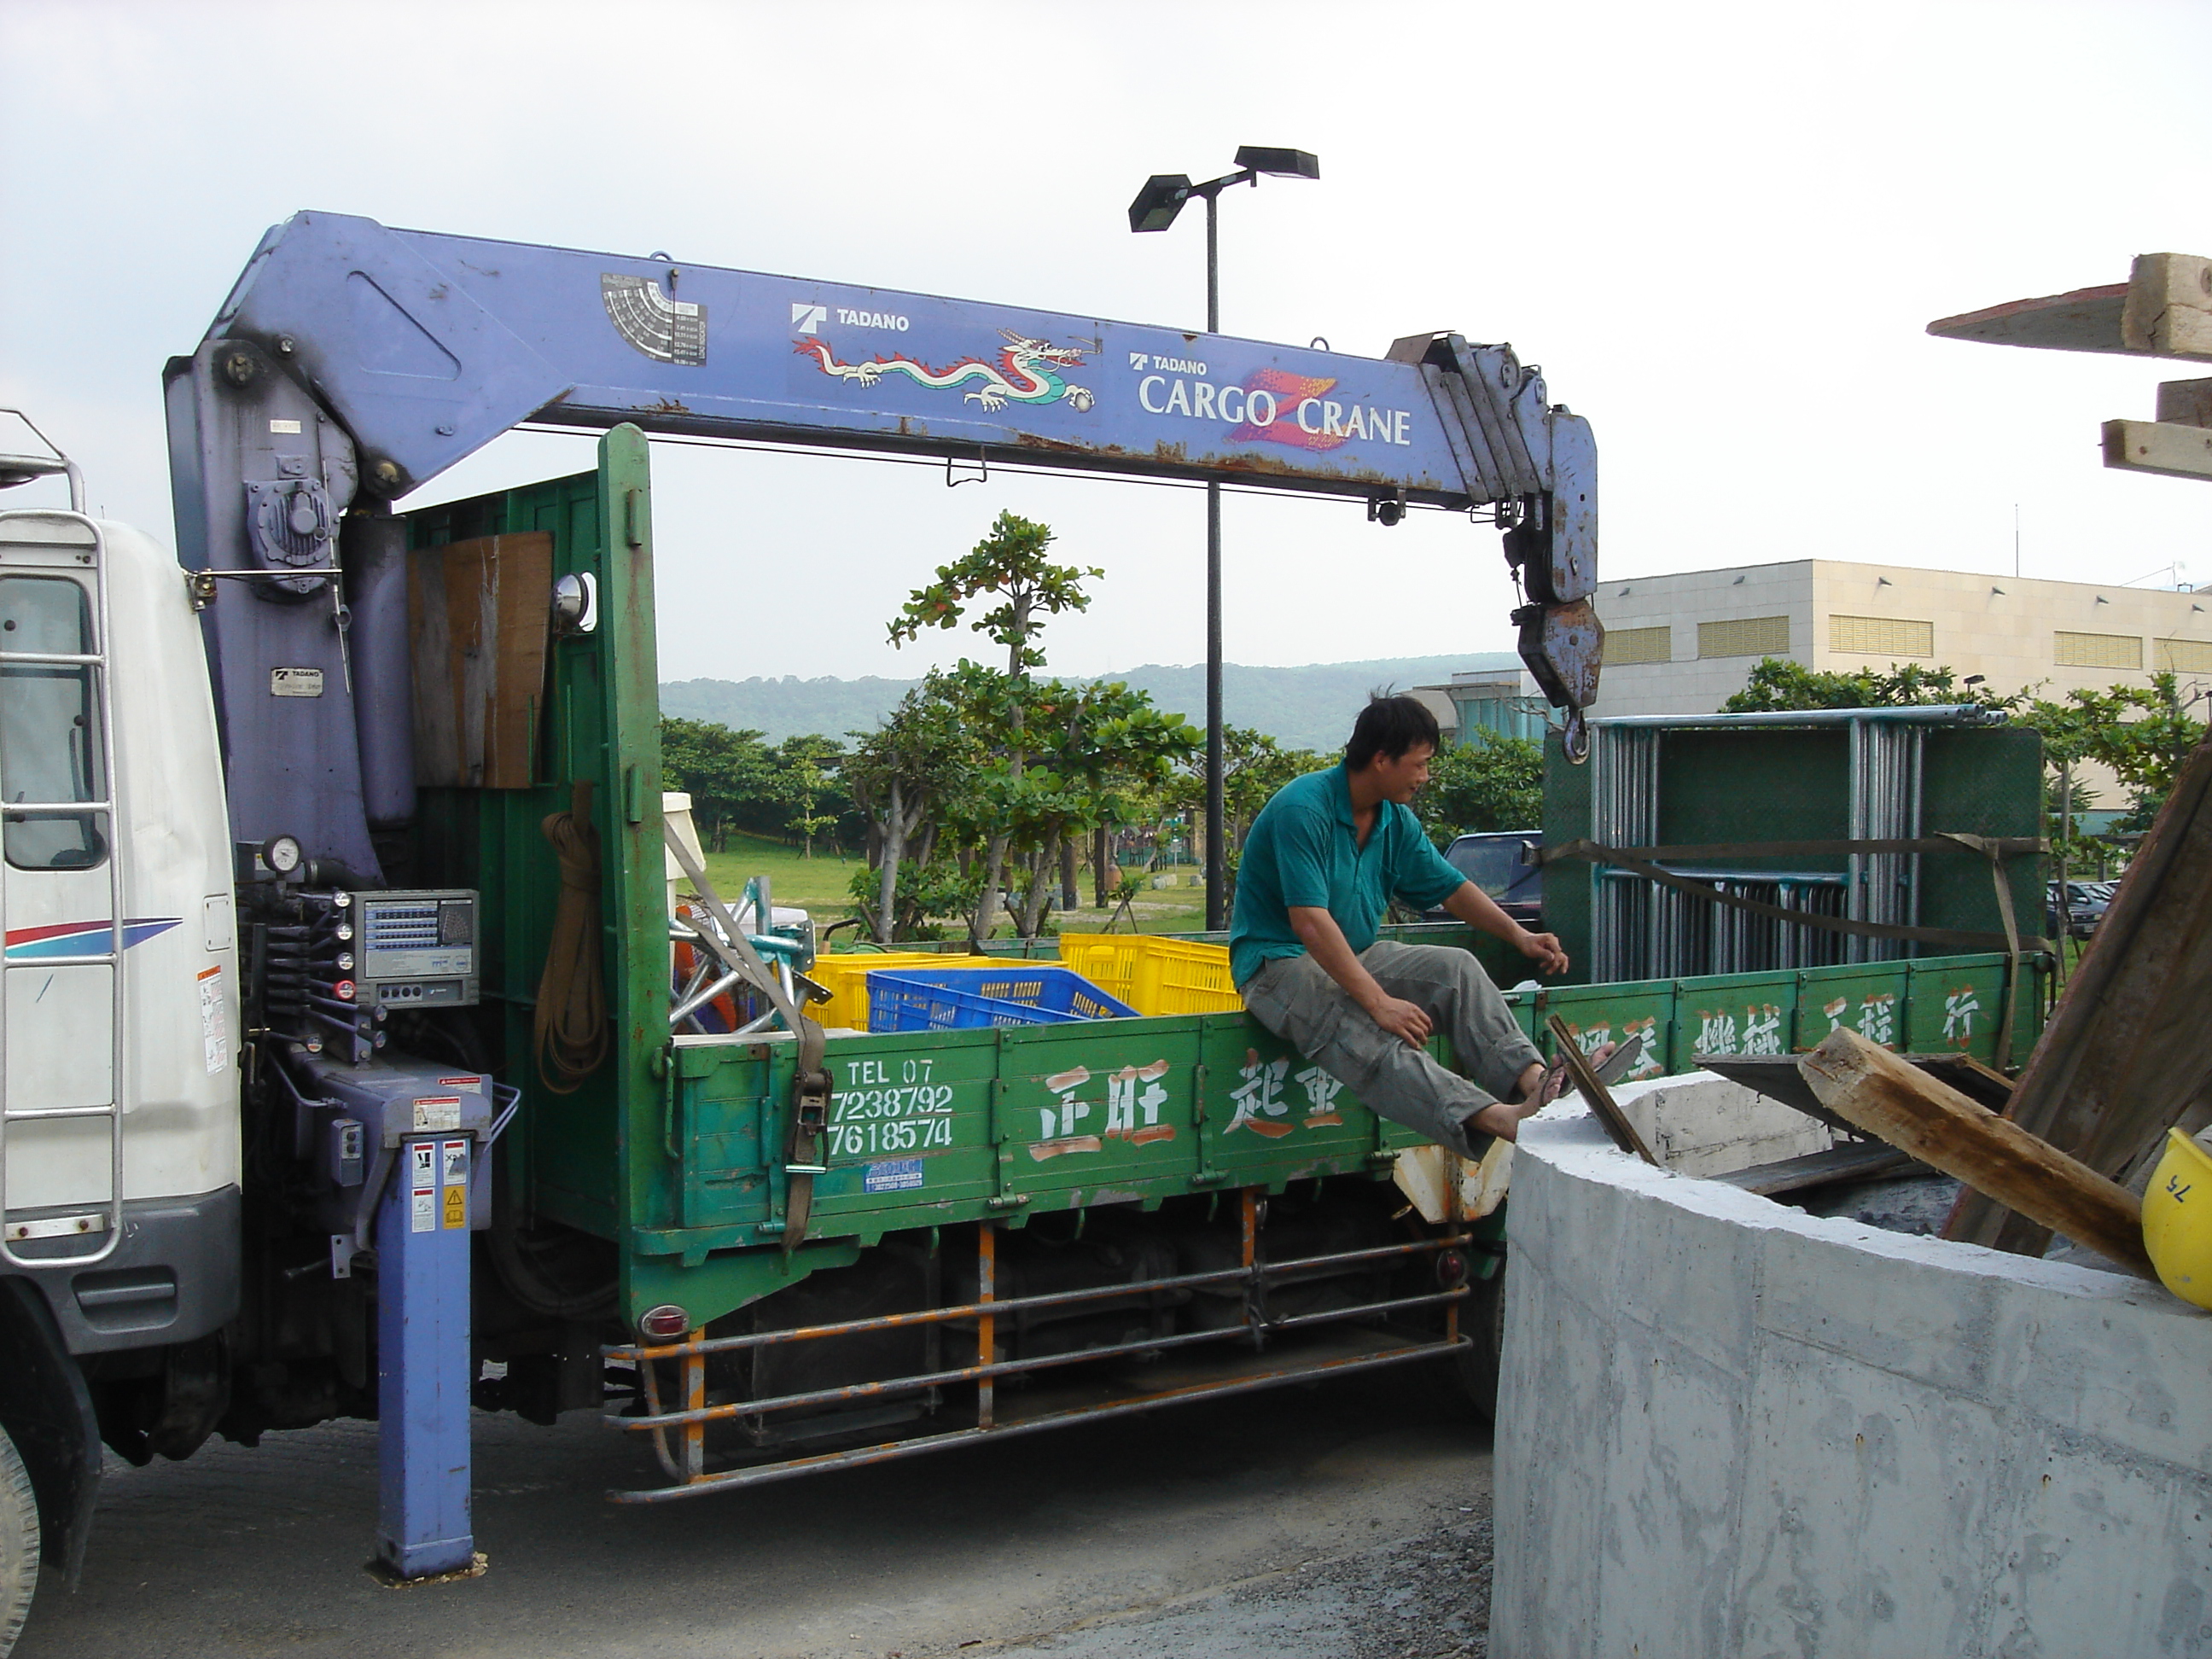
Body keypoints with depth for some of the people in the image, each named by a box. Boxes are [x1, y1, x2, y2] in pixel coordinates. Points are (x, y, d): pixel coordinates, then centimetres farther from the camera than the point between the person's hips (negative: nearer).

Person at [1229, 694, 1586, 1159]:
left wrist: (1519, 936, 1)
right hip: (1279, 962, -9)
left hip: (1357, 956, 9)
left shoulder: (1396, 821, 7)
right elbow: (1310, 922, -29)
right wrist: (1378, 1002, -32)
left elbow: (1450, 888, 17)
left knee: (1457, 967, -12)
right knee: (1366, 1035, -34)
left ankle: (1529, 1077, -30)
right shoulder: (1304, 808, -21)